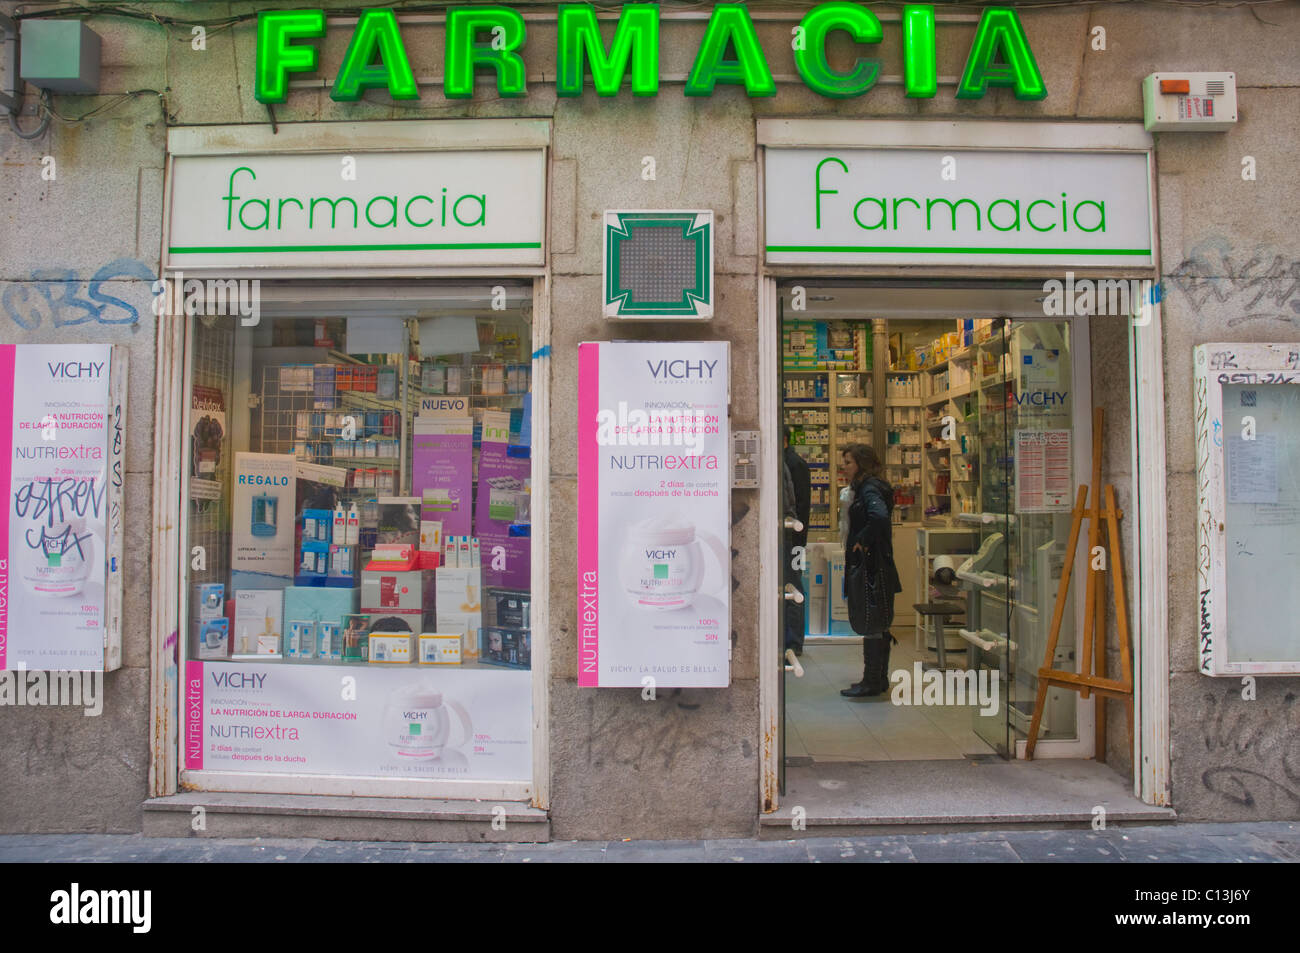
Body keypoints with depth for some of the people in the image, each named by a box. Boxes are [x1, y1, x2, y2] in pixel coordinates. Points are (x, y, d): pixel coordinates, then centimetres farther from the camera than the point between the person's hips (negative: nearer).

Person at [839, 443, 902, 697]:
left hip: (873, 569, -10)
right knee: (879, 625, 14)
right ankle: (880, 679, 23)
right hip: (875, 567, 10)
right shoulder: (865, 488, 16)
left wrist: (863, 541, -22)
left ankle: (872, 682, 2)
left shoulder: (870, 489, -14)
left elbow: (880, 516, -33)